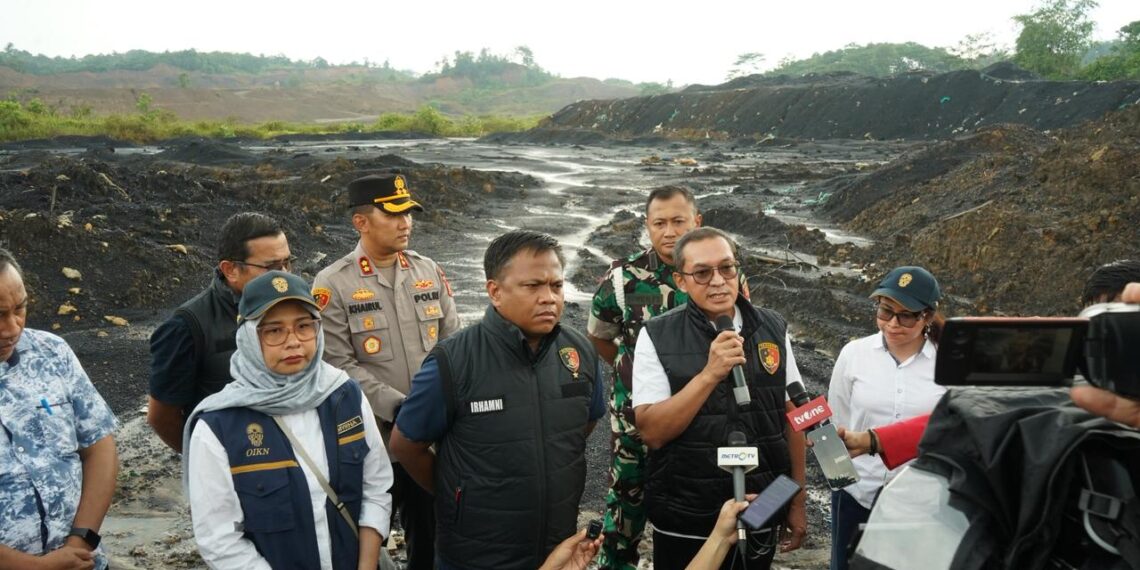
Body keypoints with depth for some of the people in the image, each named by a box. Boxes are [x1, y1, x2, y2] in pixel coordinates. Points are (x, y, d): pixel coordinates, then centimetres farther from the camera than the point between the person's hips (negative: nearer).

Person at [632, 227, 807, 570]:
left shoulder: (772, 329, -1)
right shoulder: (657, 336, -9)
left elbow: (791, 416, 6)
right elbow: (652, 432, -15)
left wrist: (797, 502, 8)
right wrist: (710, 374, -24)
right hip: (685, 523, -2)